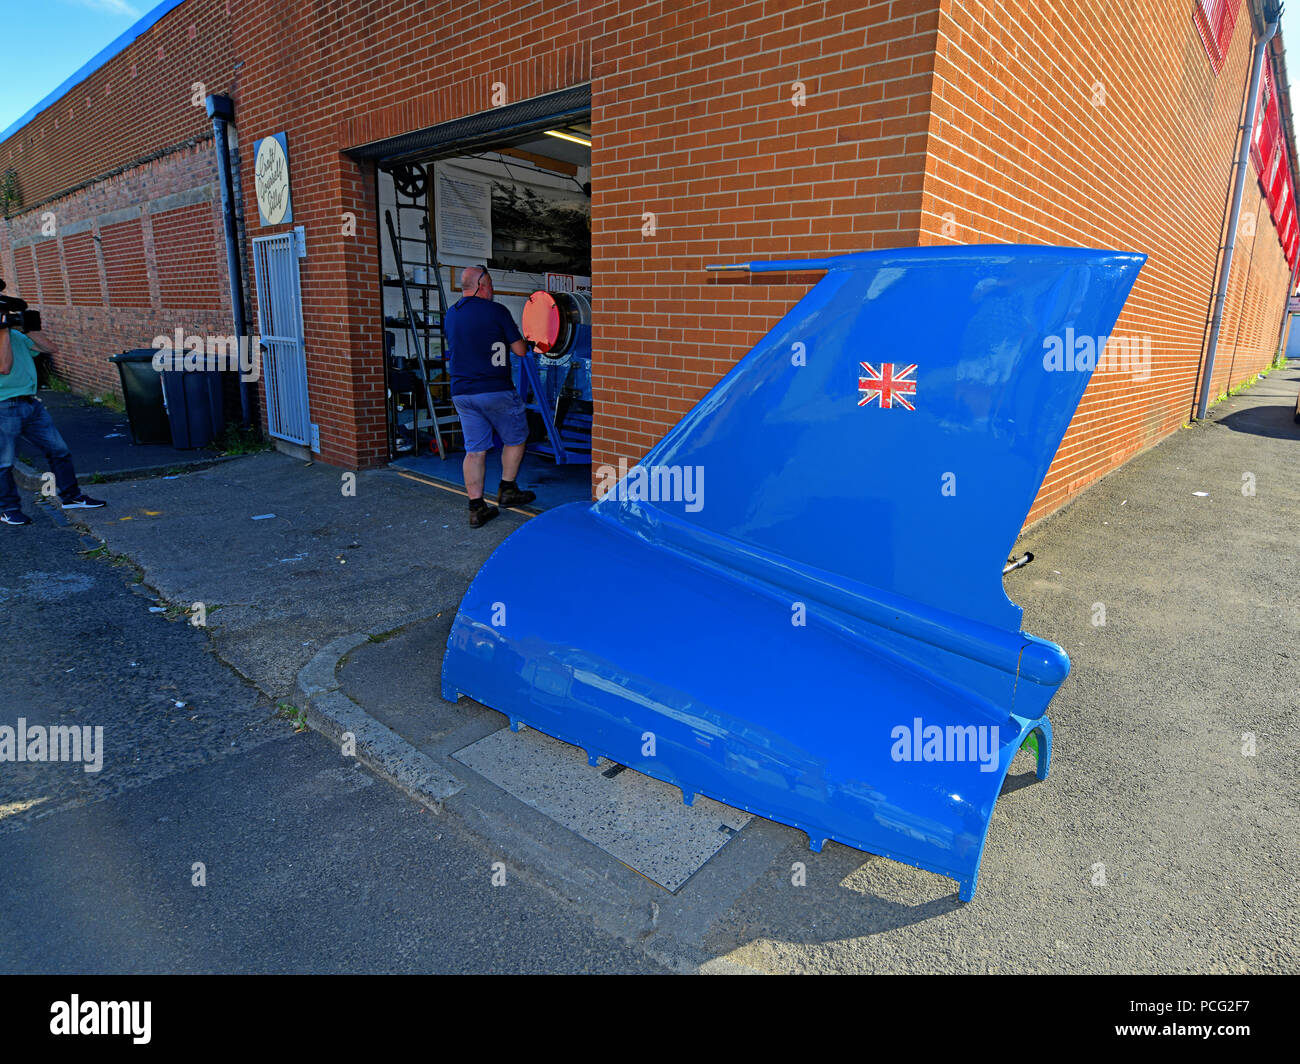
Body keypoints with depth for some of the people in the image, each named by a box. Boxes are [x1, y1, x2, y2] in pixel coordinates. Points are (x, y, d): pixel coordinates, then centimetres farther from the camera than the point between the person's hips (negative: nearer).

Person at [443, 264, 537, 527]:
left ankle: (477, 508, 6)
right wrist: (511, 336, 15)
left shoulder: (450, 315, 12)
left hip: (461, 392, 6)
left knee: (475, 449, 8)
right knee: (515, 438, 16)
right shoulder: (496, 311, -7)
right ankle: (507, 490, 21)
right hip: (495, 390, -6)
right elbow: (520, 350, -6)